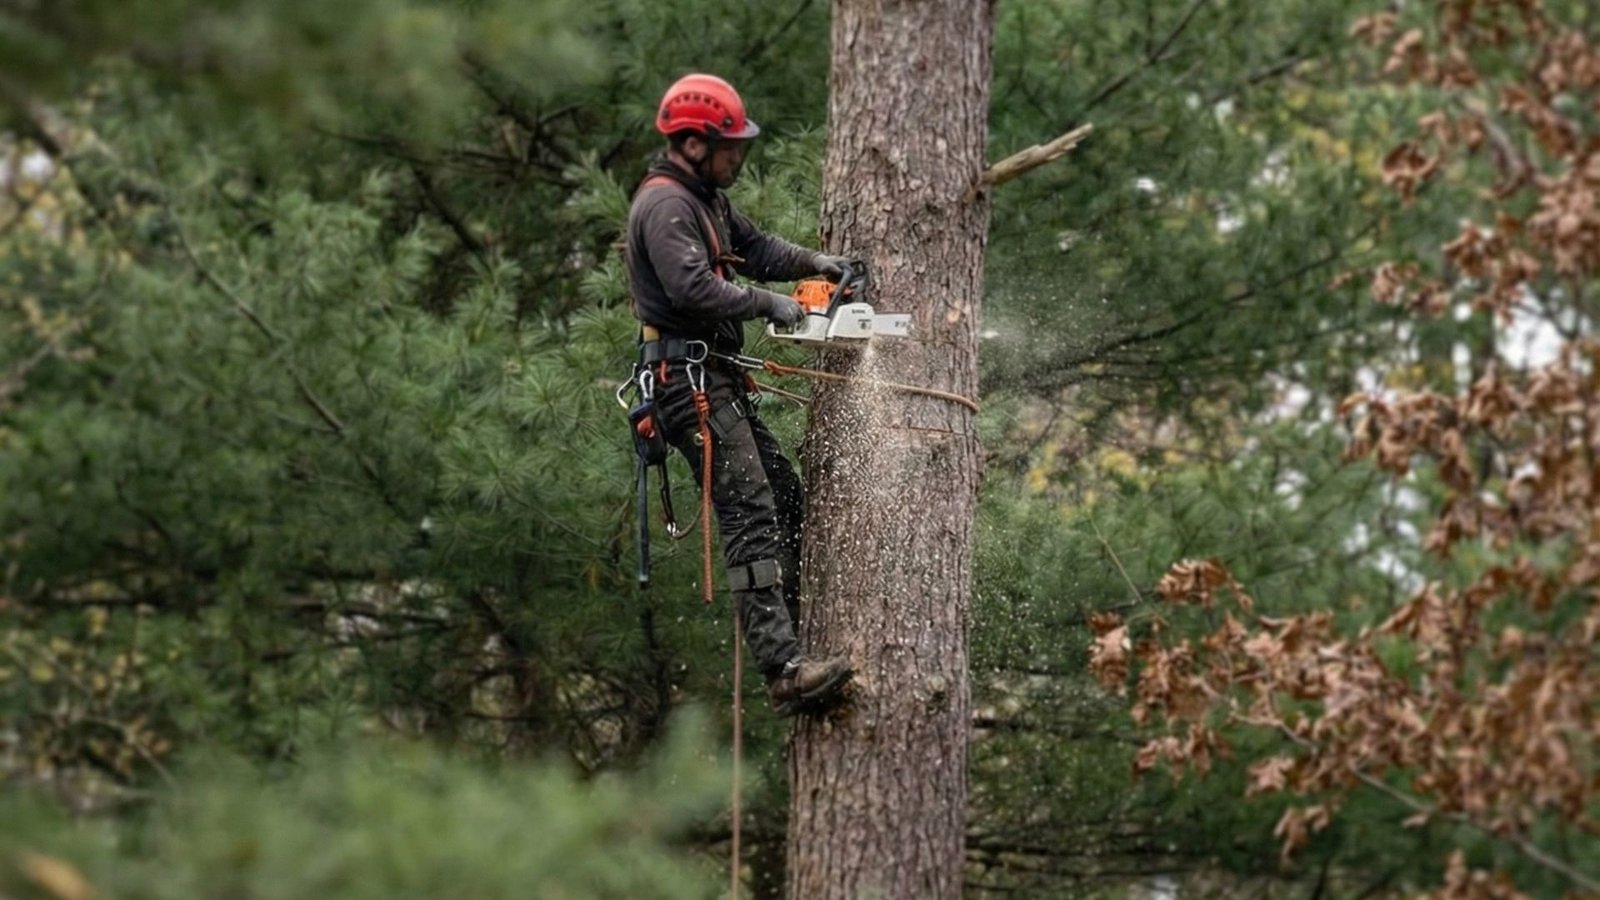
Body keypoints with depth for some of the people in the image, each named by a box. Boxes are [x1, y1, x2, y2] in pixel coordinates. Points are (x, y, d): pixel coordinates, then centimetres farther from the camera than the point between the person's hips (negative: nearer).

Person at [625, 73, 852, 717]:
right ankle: (784, 672, -25)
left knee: (785, 497, 14)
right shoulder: (664, 205, -15)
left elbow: (754, 247, 25)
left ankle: (786, 635, 20)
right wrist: (768, 304, -15)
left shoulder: (704, 199, 17)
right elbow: (693, 287, -26)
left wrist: (812, 262, 8)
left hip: (717, 383, 11)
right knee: (752, 518, -17)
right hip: (691, 380, -11)